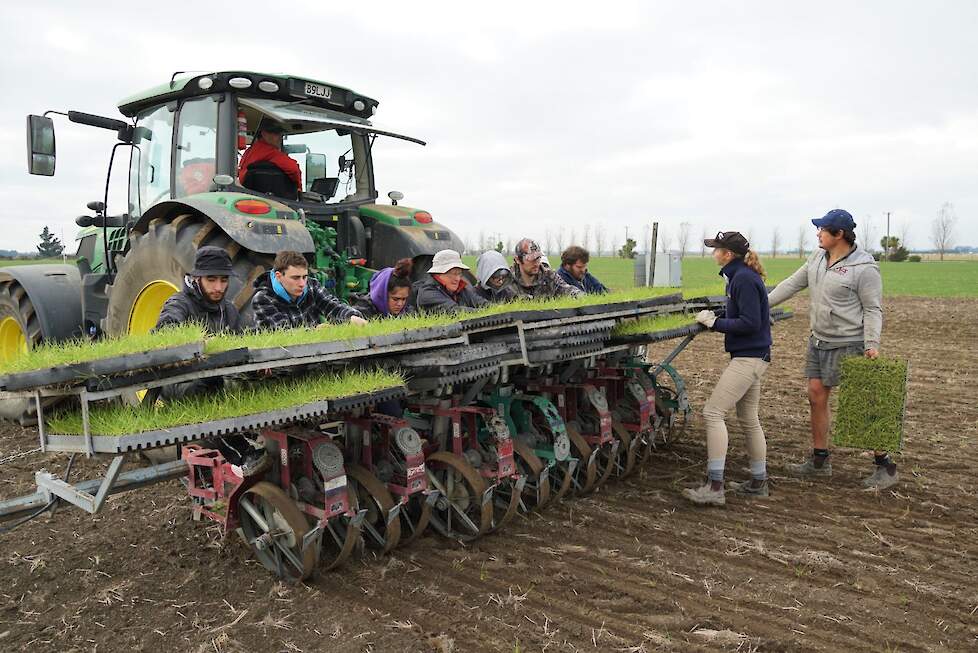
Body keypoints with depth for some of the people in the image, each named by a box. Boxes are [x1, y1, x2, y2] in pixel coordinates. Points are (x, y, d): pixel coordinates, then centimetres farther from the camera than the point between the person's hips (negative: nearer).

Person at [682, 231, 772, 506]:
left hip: (748, 358, -11)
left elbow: (750, 323, -21)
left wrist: (715, 323, -13)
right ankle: (758, 483, 28)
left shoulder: (743, 278, -17)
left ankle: (714, 487, -13)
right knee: (749, 419, 17)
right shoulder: (741, 275, 14)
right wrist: (716, 318, 9)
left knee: (713, 413, -13)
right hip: (752, 357, 11)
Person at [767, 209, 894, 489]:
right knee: (817, 397, 10)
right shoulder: (818, 257, 6)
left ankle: (886, 466, 13)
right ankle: (819, 460, 23)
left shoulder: (864, 267, -15)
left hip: (848, 345, -8)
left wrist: (872, 344, -22)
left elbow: (873, 310, -14)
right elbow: (793, 283, 12)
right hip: (818, 340, 8)